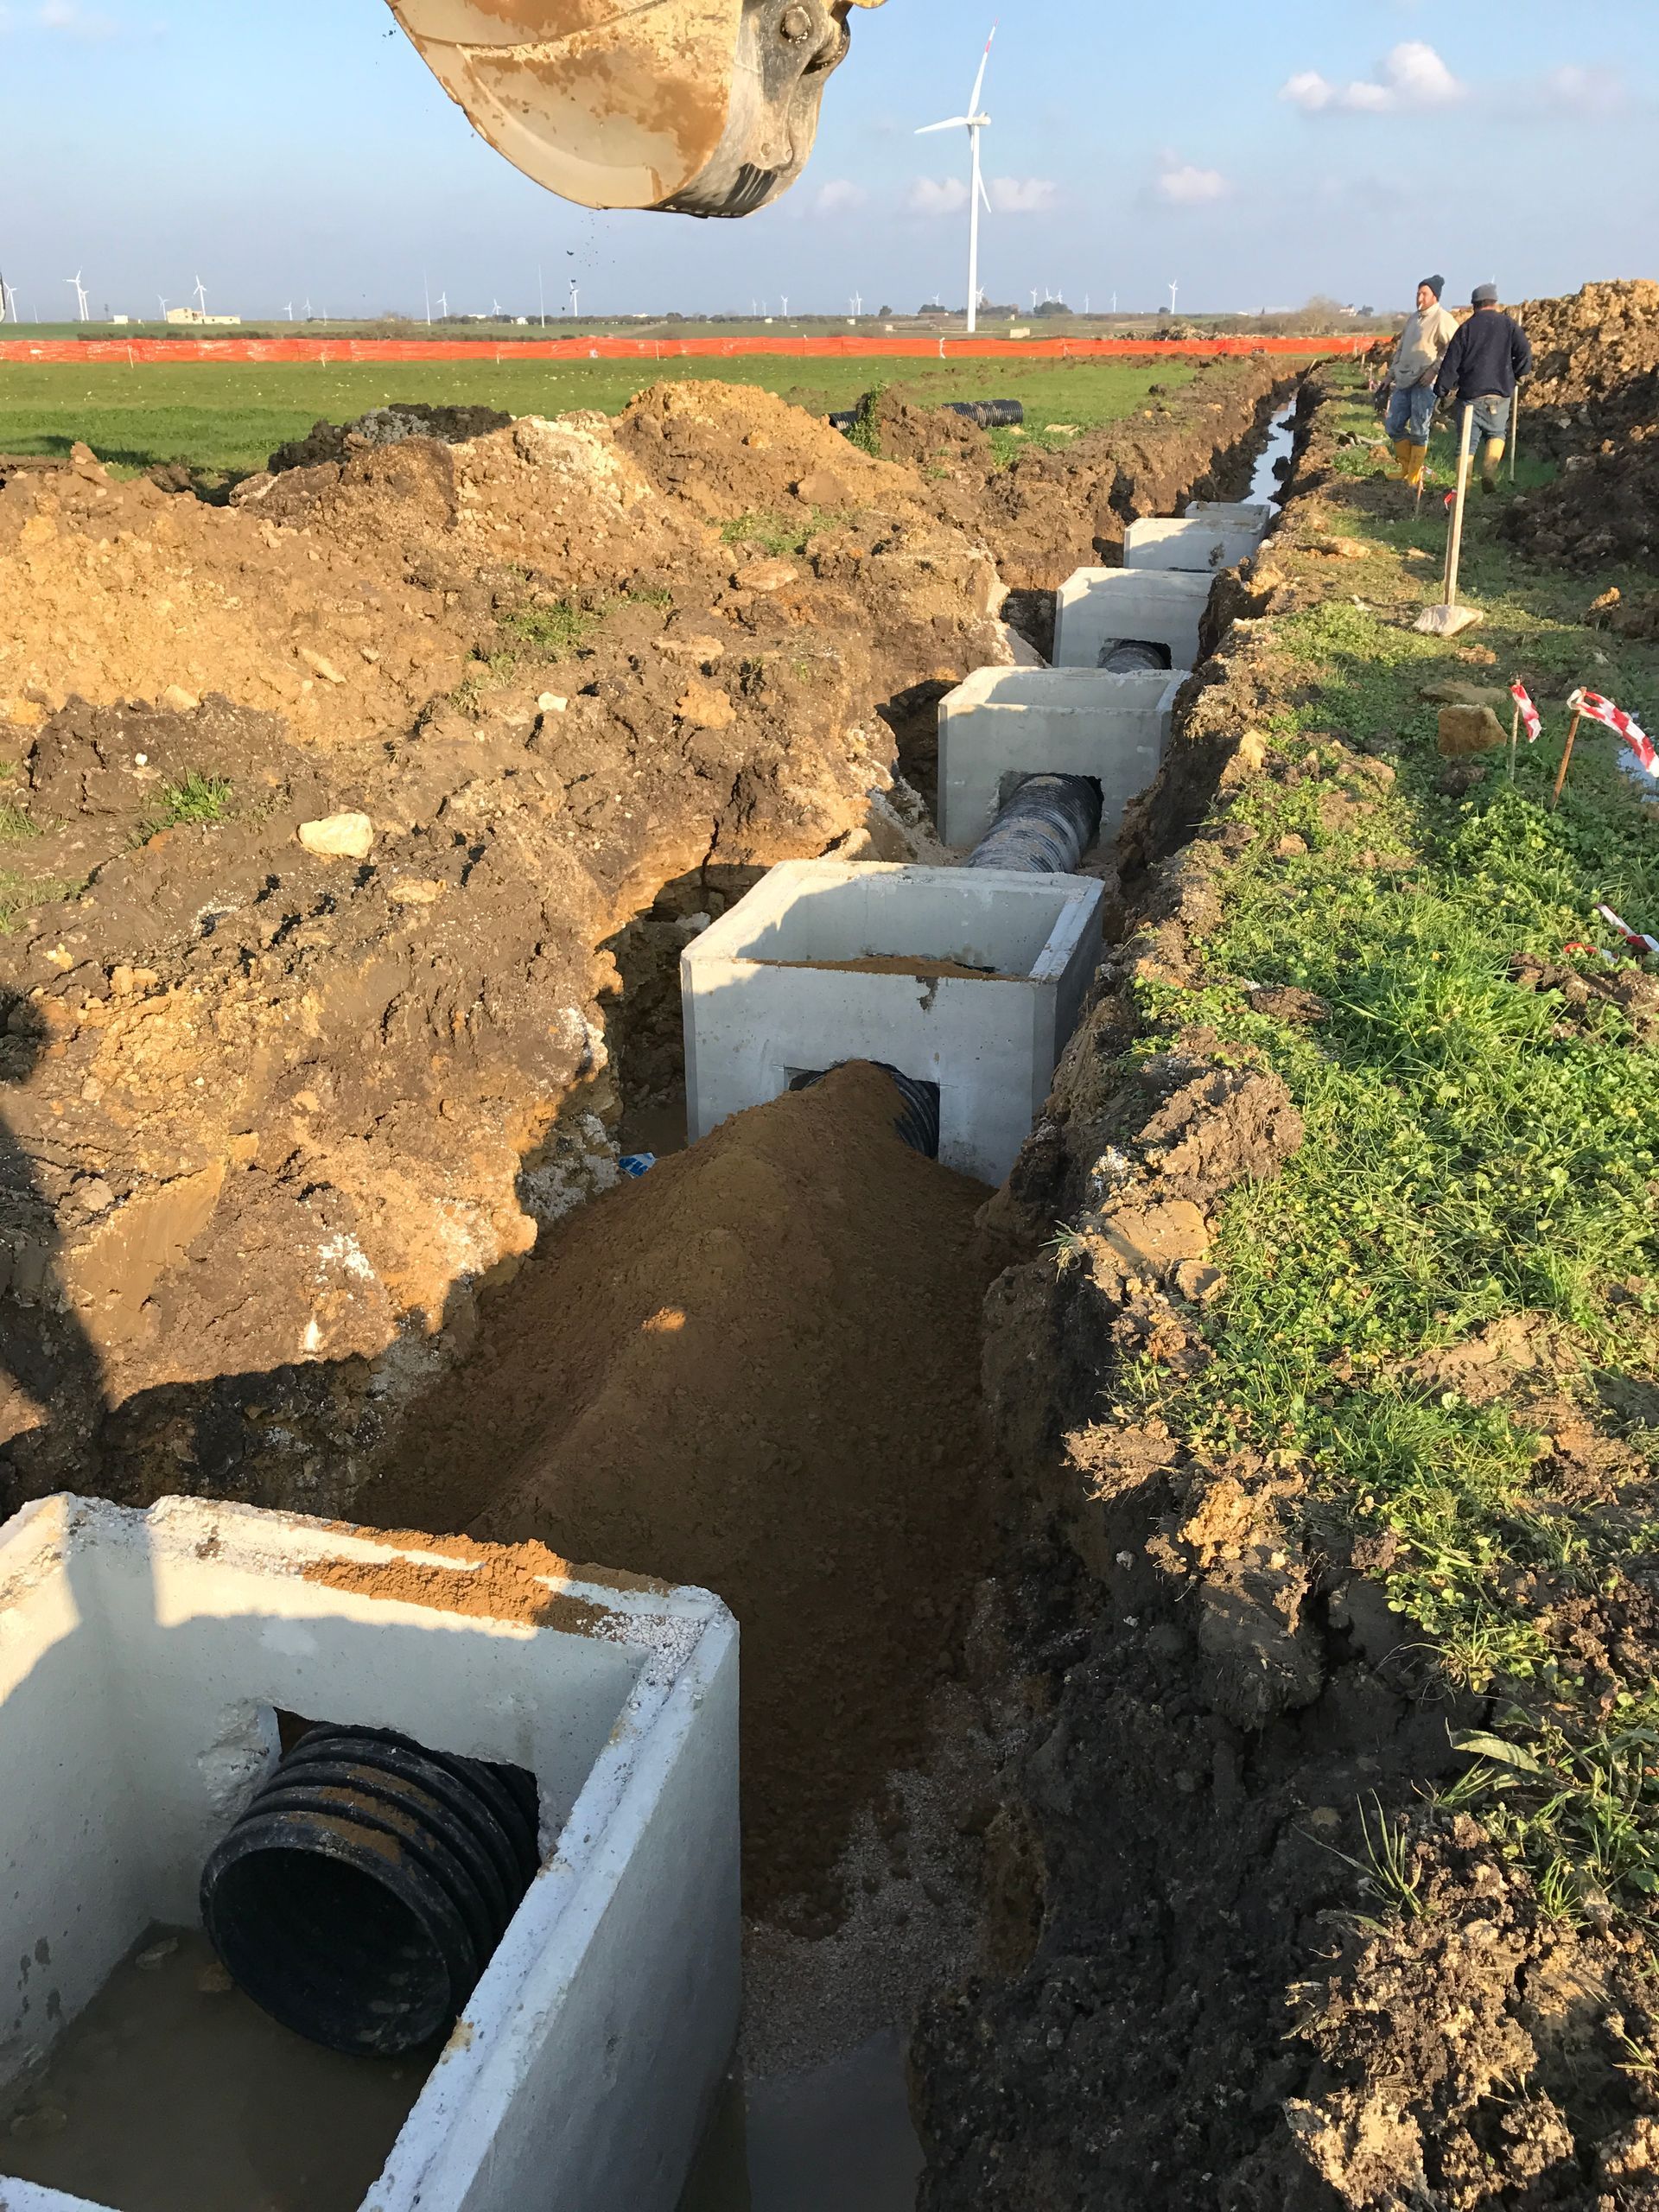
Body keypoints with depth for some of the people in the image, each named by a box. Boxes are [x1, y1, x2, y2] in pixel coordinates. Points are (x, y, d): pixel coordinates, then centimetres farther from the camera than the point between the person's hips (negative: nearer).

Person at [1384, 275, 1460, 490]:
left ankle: (1414, 477, 0)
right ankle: (1406, 469, 21)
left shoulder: (1443, 319, -8)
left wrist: (1434, 369, -20)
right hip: (1403, 381, 8)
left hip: (1425, 383, -8)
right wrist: (1391, 373, 21)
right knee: (1393, 426, 8)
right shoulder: (1414, 318, 18)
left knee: (1419, 431, -5)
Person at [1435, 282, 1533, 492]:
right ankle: (1489, 472, -6)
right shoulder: (1508, 324, 4)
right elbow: (1524, 351, -2)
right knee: (1496, 434, 18)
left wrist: (1441, 390, 7)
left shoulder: (1466, 328, 3)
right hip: (1500, 393, 1)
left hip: (1470, 394, -1)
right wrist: (1517, 375, 14)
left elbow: (1451, 362, 0)